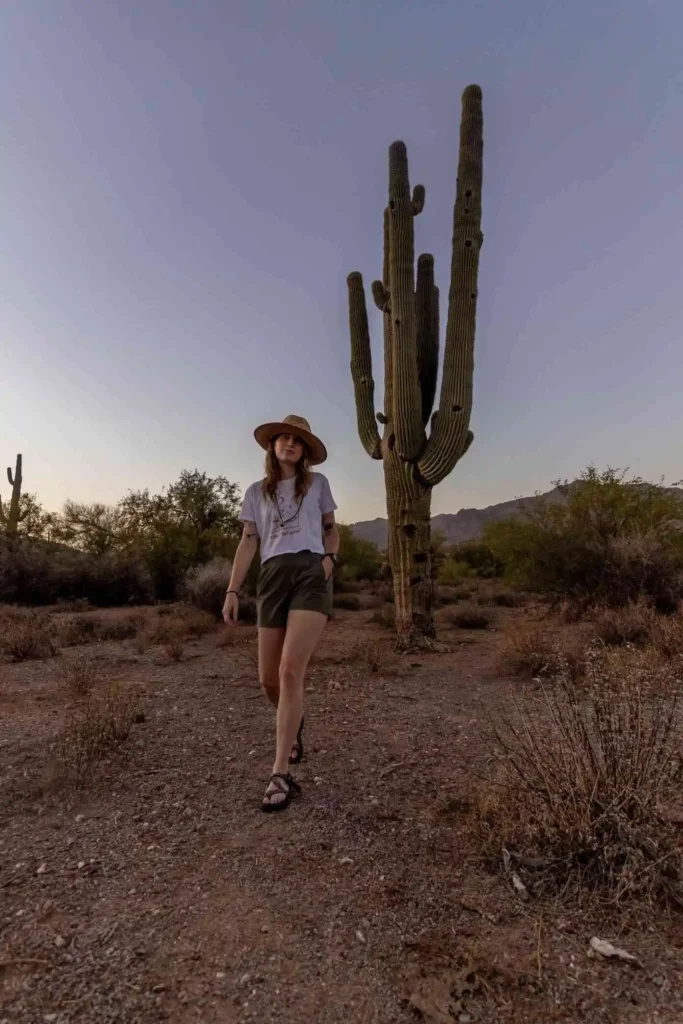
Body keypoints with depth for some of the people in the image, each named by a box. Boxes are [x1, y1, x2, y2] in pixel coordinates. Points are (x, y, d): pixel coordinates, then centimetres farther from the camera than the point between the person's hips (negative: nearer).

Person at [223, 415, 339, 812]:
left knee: (290, 671, -15)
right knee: (269, 677, 4)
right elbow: (248, 543, 11)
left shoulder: (317, 483, 14)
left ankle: (281, 774, -5)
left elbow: (332, 529, 19)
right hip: (272, 578, 3)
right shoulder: (257, 491, 16)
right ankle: (294, 724, 38)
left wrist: (330, 559, -2)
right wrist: (233, 590, 2)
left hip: (311, 574, -2)